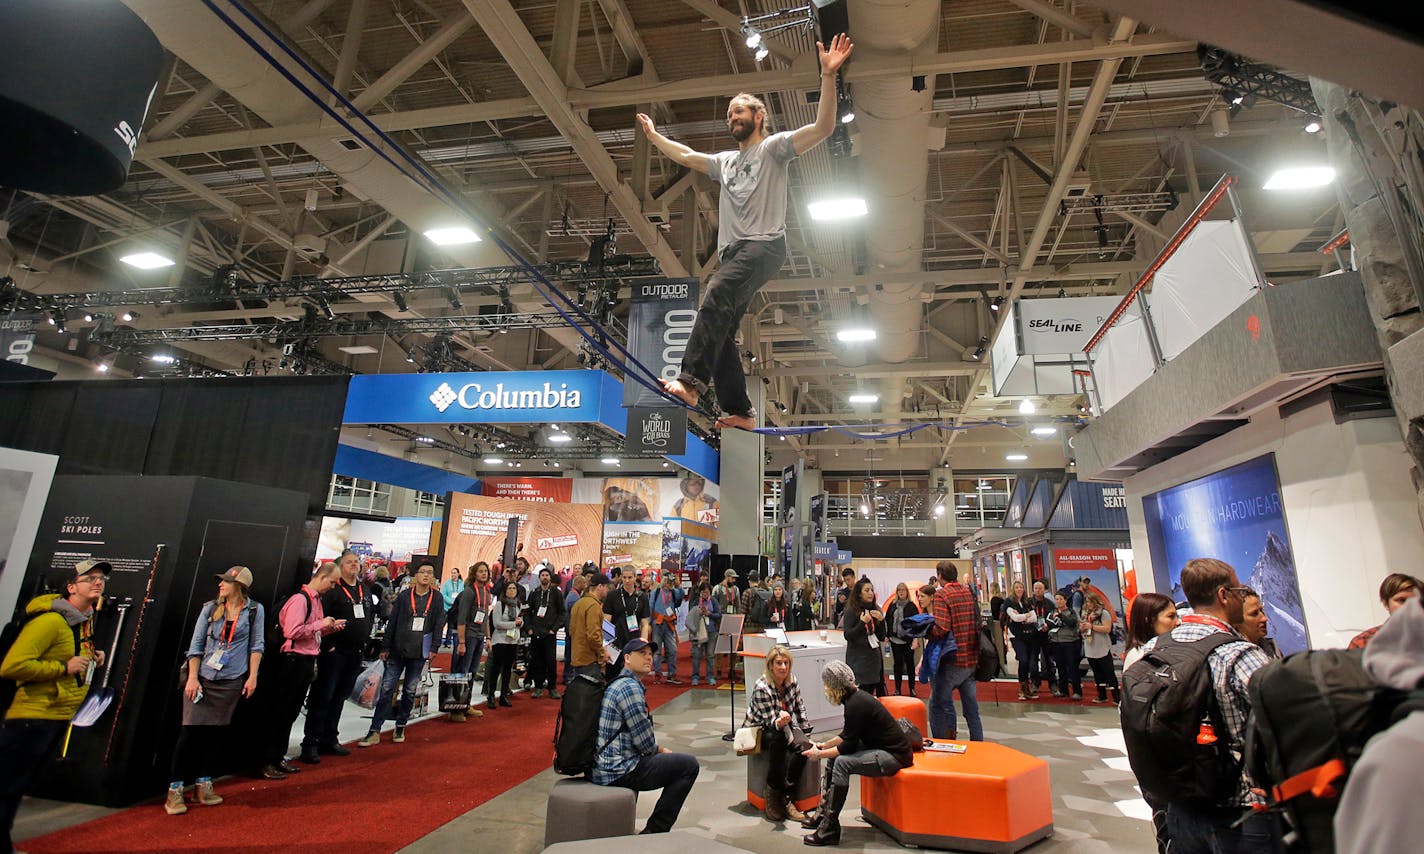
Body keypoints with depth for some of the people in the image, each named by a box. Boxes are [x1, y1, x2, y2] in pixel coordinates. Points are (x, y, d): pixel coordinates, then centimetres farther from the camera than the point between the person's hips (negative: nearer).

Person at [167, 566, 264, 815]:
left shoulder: (254, 610, 0)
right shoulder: (210, 608, 2)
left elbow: (257, 644, 2)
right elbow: (196, 645, 3)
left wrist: (253, 676, -3)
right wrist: (192, 677, -5)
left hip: (231, 682, 0)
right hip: (202, 679, 0)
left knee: (215, 732, 7)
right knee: (190, 731, -3)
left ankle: (203, 783, 21)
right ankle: (175, 790, 8)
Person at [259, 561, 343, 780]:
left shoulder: (316, 599, 11)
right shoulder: (300, 599, -17)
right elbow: (292, 631, -24)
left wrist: (331, 626, 4)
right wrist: (321, 623, -18)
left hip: (307, 660, 9)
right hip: (293, 660, -9)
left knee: (292, 712, 16)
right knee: (280, 711, 2)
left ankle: (278, 757, 27)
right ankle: (267, 762, 12)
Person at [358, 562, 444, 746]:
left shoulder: (437, 598, 1)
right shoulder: (403, 596, -1)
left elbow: (439, 624, 2)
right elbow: (392, 623, 2)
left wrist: (433, 648, -4)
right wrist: (385, 647, 0)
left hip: (419, 652, 1)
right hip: (397, 650, -1)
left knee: (410, 691, 10)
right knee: (386, 689, -2)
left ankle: (400, 728, 24)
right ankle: (374, 732, 4)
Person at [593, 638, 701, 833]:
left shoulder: (618, 683, 14)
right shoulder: (630, 687, -18)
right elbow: (644, 741, -17)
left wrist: (659, 750, 12)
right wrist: (660, 750, 3)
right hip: (618, 771, -10)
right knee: (689, 765, -6)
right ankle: (655, 832, 2)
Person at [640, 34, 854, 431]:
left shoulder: (773, 148, 8)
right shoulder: (725, 161, 30)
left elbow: (823, 128, -5)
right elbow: (685, 156, 40)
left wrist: (828, 76, -15)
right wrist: (653, 135, 41)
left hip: (764, 245, -8)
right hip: (733, 250, 8)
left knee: (716, 298, -32)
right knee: (721, 331, -1)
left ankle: (691, 381, -41)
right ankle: (740, 411, 2)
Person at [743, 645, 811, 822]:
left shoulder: (792, 681, -8)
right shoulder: (761, 688, -25)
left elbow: (800, 708, 5)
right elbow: (770, 720, -25)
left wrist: (805, 734, 5)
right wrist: (780, 722, -48)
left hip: (783, 727, 5)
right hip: (758, 731, -5)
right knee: (777, 740, -37)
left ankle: (785, 797, -18)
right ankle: (772, 794, -23)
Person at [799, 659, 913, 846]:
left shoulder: (856, 704, -23)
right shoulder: (855, 697, 6)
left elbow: (849, 745, -19)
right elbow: (847, 735, 17)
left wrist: (819, 754, -9)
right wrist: (823, 745, 12)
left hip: (894, 756, -10)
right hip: (881, 747, 10)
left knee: (842, 762, -23)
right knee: (833, 756, 6)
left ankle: (830, 827, -15)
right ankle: (823, 812, 11)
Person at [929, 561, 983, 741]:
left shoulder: (942, 594, -14)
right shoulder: (969, 593, 7)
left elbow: (941, 629, -23)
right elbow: (977, 623, 13)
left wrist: (925, 631, -7)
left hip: (952, 660, -7)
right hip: (972, 659, 7)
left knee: (938, 705, 5)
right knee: (971, 706, 17)